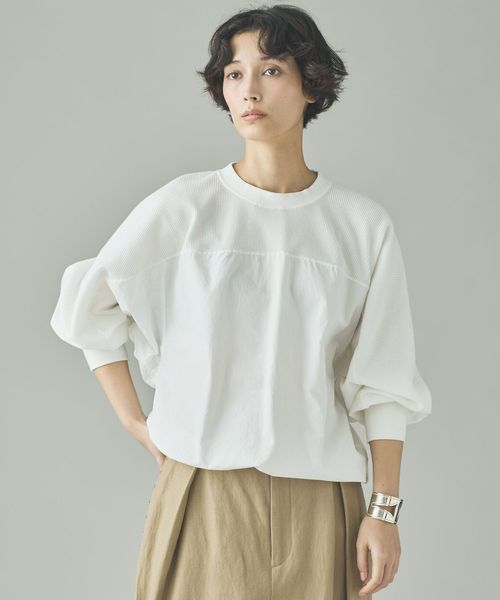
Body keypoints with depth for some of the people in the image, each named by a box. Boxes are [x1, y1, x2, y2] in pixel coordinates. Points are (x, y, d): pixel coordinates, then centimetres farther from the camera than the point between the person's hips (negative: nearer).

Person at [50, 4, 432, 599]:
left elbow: (383, 384, 1)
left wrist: (385, 511, -4)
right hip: (204, 486, 0)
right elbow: (86, 305, 9)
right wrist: (133, 421, 5)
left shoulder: (362, 225, 0)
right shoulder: (183, 207, -2)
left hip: (320, 497, 1)